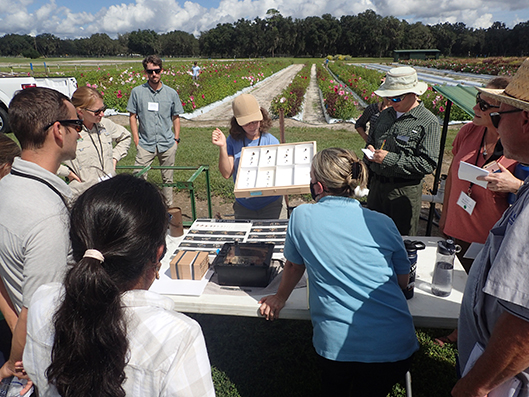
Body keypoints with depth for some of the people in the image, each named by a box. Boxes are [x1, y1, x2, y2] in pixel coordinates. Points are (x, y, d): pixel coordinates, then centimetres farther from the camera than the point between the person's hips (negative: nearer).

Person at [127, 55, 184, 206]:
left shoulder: (171, 93, 5)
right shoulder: (137, 92, 1)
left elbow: (176, 117, 12)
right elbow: (132, 116, 5)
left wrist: (176, 139, 6)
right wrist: (136, 139, -2)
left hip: (167, 144, 1)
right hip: (145, 144, -1)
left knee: (167, 178, 10)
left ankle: (169, 207, 24)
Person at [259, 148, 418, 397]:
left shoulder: (301, 216, -5)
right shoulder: (383, 223, -1)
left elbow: (294, 266, 10)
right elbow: (403, 281, 10)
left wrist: (280, 298, 28)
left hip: (338, 346, -1)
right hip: (396, 347, 2)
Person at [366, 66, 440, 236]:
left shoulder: (428, 122, -11)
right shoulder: (385, 114, 9)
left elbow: (428, 164, -18)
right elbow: (370, 140, 24)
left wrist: (391, 159, -22)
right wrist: (370, 150, 0)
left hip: (404, 190, -6)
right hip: (377, 184, 6)